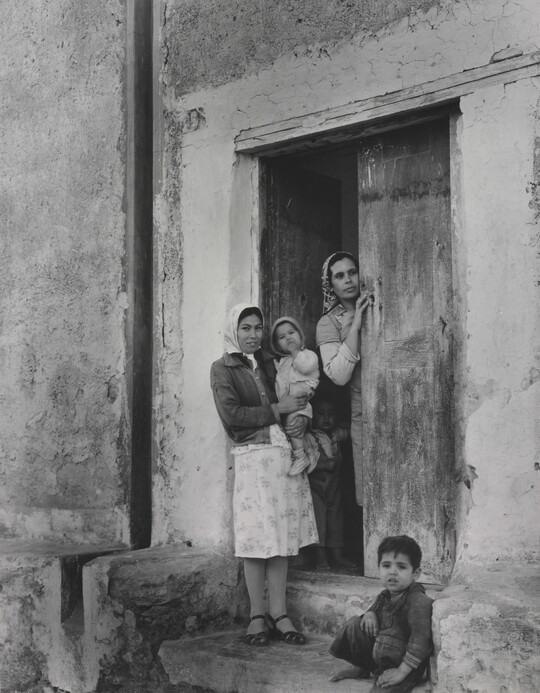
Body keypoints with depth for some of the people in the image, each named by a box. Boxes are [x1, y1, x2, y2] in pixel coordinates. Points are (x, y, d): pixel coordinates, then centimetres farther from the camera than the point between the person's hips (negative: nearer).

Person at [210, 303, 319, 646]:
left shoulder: (270, 362, 17)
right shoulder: (222, 368, 2)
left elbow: (297, 398, 25)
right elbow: (231, 414, -9)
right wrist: (278, 409, -9)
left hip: (286, 454, 5)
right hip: (253, 456, -4)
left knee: (282, 537, 4)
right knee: (258, 538, -4)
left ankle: (278, 613, 9)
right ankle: (257, 615, 6)